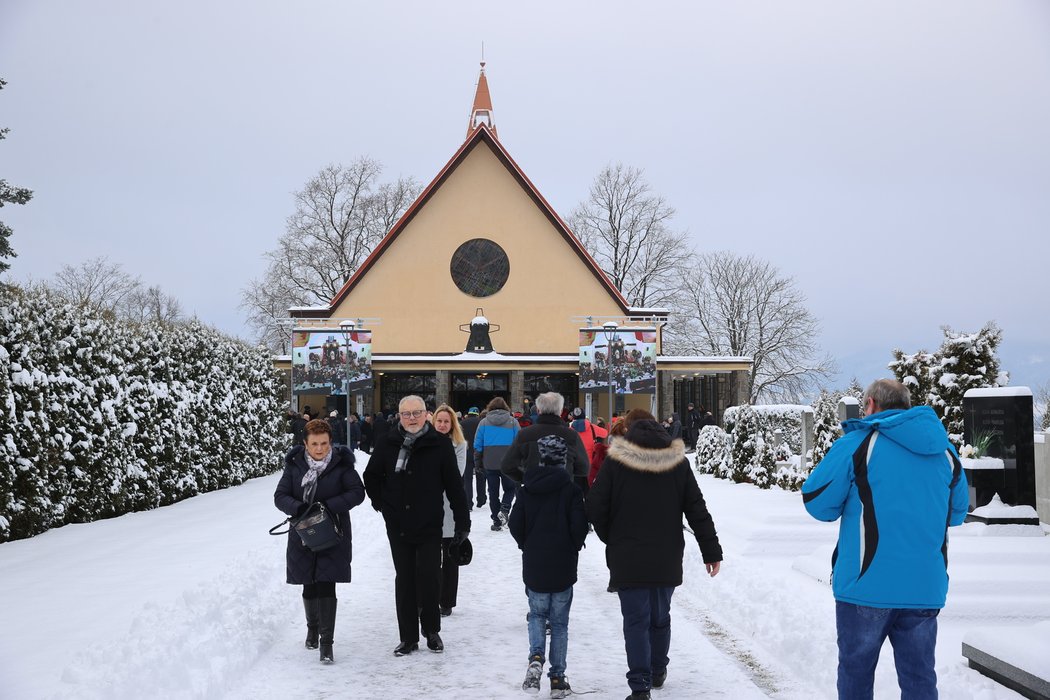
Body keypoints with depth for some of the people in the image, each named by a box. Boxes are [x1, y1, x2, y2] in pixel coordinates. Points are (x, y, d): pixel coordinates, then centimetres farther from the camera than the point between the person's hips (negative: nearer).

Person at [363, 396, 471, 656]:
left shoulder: (440, 444, -6)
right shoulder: (388, 443, -1)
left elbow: (454, 484, -3)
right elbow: (371, 477, 15)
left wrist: (462, 521, -3)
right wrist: (382, 504, 6)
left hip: (430, 526, -2)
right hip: (398, 526, 2)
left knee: (430, 578, -1)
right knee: (404, 580, 8)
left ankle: (431, 630, 20)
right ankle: (408, 637, 17)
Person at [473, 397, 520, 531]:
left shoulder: (484, 422, 2)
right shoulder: (512, 422, 0)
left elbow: (478, 445, 1)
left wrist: (477, 462, 8)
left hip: (490, 464, 1)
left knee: (493, 492, 9)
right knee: (510, 488, 14)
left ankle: (497, 521, 9)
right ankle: (504, 509, -12)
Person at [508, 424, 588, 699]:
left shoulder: (527, 489, -2)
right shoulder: (571, 489, -10)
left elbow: (516, 524, -2)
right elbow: (579, 526, -13)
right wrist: (574, 547, 7)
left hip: (533, 565, 1)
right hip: (563, 566, -1)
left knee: (537, 614, 18)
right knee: (559, 622, 9)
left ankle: (536, 657, -7)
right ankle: (557, 678, 11)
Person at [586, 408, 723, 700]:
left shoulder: (616, 461, -6)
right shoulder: (678, 461, 3)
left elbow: (595, 507, -9)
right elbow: (697, 510, 3)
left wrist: (612, 539, 8)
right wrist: (711, 551, 6)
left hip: (627, 559, -3)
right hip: (667, 559, 3)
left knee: (636, 621, 0)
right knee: (660, 617, 19)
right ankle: (658, 671, 34)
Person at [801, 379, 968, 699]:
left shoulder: (857, 444, -8)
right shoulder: (945, 450, 8)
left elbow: (817, 502, -6)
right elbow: (957, 512, 19)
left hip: (867, 585, -4)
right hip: (925, 588, 4)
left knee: (856, 671, 11)